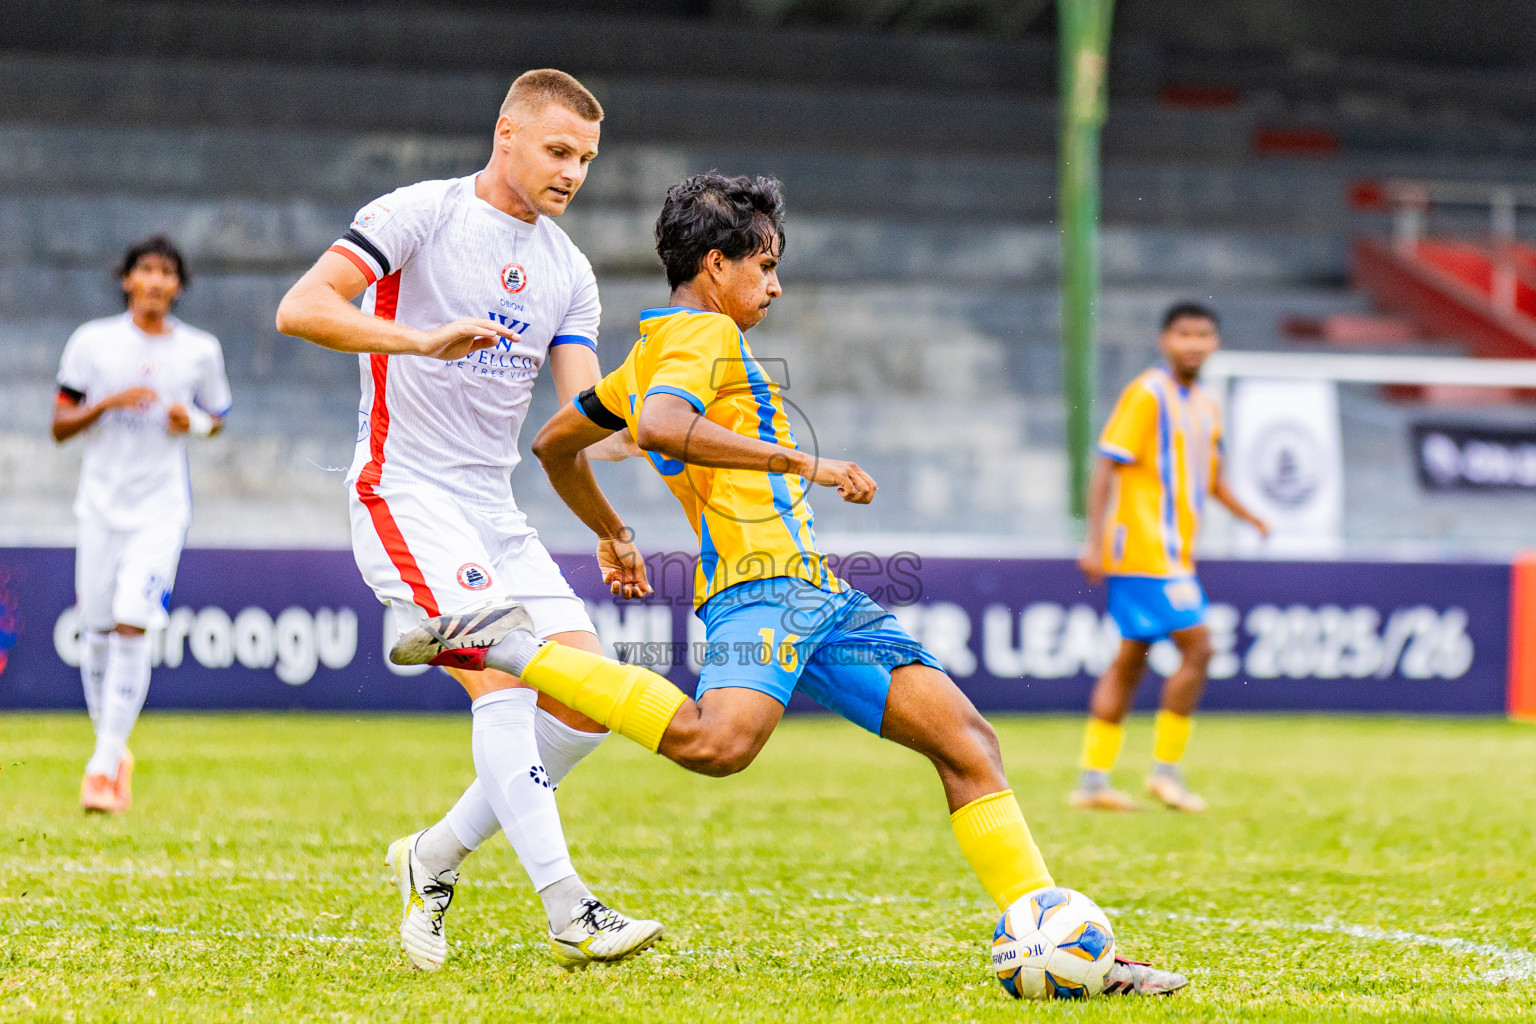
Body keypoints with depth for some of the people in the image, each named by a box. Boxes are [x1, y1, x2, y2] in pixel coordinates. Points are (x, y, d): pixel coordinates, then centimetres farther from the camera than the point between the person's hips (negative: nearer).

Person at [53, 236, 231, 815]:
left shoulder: (200, 350, 4)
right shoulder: (92, 342, 2)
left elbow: (217, 418, 17)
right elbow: (60, 426, 3)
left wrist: (192, 421, -5)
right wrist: (109, 403, -14)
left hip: (162, 511, -1)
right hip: (101, 504, 1)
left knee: (132, 627, -14)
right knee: (96, 632, 3)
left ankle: (103, 768, -14)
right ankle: (113, 750, 23)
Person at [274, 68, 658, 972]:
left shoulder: (569, 271, 13)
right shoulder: (419, 216, -6)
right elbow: (301, 310, -19)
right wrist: (424, 340, -31)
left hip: (496, 513, 7)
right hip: (405, 497, -7)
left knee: (588, 702, -2)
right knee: (505, 675, -23)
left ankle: (433, 861, 14)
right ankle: (570, 914, -27)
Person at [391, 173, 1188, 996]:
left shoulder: (649, 355, 27)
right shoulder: (704, 333, -2)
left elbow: (554, 442, 36)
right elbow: (661, 426, -24)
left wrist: (611, 535, 51)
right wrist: (802, 462, -21)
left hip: (811, 593, 11)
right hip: (761, 581, -11)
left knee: (968, 742, 3)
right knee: (718, 741, -36)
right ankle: (507, 648, -19)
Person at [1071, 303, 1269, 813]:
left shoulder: (1205, 408, 15)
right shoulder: (1147, 394, -10)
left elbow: (1210, 477, 28)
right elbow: (1105, 468, -14)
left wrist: (1250, 517, 12)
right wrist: (1095, 542, -19)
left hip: (1172, 555, 9)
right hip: (1146, 552, -9)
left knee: (1130, 659, 9)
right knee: (1196, 648, -11)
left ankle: (1093, 779, 11)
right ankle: (1166, 770, -4)